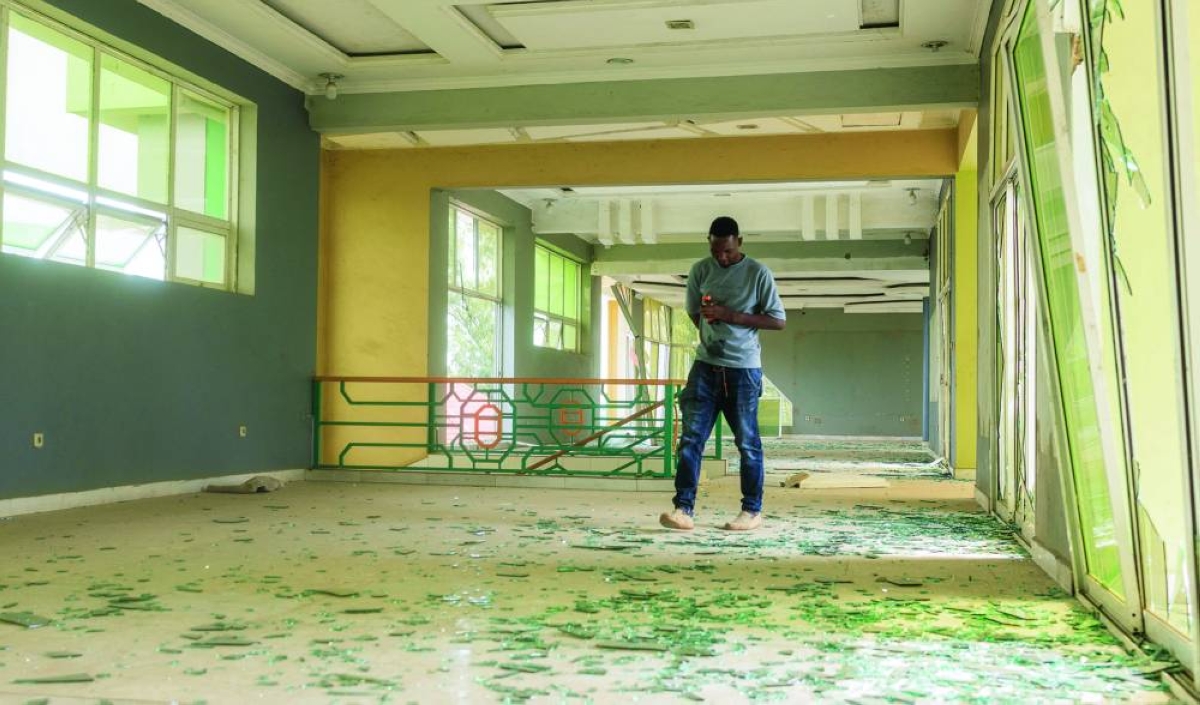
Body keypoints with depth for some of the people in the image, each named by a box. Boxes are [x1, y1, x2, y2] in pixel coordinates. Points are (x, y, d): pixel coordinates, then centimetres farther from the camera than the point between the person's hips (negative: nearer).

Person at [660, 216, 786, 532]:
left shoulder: (758, 274, -5)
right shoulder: (700, 271, 5)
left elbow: (778, 320, -5)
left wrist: (732, 317, -15)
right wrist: (712, 335, 0)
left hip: (743, 369, -3)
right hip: (706, 365, 3)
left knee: (747, 441, 3)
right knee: (691, 437, -5)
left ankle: (753, 511, 14)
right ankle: (683, 509, -5)